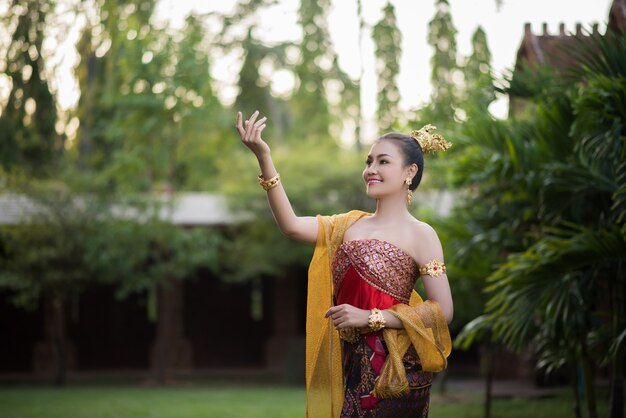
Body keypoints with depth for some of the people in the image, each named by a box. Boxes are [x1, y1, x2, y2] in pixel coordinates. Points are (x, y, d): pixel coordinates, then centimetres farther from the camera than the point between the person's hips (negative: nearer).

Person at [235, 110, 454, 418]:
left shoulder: (420, 235, -5)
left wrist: (369, 317, -17)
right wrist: (264, 158, -12)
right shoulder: (351, 225, 10)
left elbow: (442, 311, -11)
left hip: (394, 368, -5)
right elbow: (291, 225, -4)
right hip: (351, 366, 5)